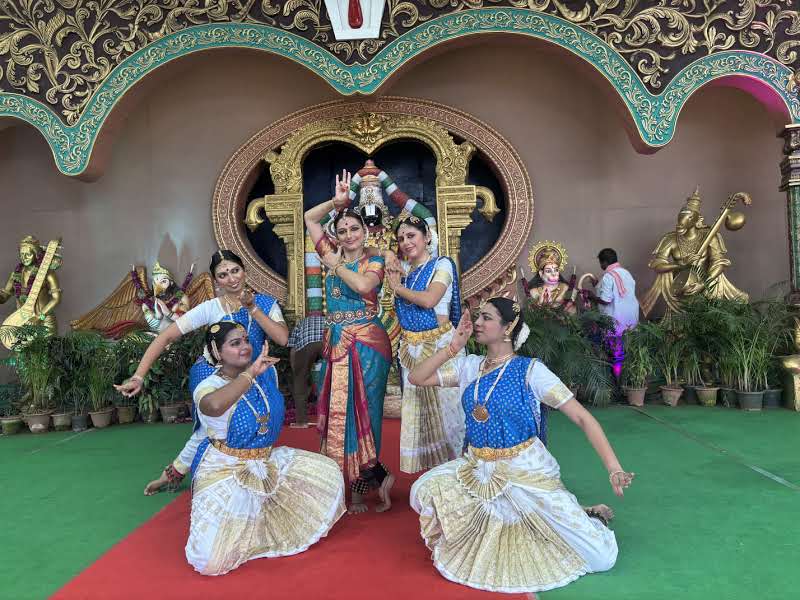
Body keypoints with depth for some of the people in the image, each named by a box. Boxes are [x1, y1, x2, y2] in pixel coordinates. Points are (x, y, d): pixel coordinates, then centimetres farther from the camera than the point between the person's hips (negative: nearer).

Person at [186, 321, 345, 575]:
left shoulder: (267, 372, -1)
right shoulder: (208, 387, -21)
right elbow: (214, 406, -49)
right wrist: (251, 372, -44)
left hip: (267, 460, 6)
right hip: (225, 469, -6)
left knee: (326, 472, 0)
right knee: (213, 560, -15)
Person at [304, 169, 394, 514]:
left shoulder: (374, 261, -1)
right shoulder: (333, 255, 12)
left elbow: (362, 285, -23)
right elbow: (309, 218, 16)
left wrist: (335, 265, -10)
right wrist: (338, 200, 8)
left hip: (366, 342, -5)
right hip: (335, 343, 6)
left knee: (360, 410, -2)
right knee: (338, 410, 6)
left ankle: (361, 488, 11)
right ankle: (376, 478, 17)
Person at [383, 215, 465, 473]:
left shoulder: (442, 265, -5)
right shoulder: (404, 268, 12)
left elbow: (429, 299, -18)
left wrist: (398, 287, -6)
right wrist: (391, 262, 0)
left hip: (439, 344, -6)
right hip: (409, 346, 6)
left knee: (444, 404, -1)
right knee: (415, 408, 10)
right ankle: (425, 464, 23)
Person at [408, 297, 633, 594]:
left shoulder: (530, 371, -14)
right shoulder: (468, 366, 1)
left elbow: (583, 418, -16)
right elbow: (416, 378, -4)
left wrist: (614, 469, -26)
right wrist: (454, 346, -13)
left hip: (527, 472, -5)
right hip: (477, 470, 5)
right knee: (424, 489, -14)